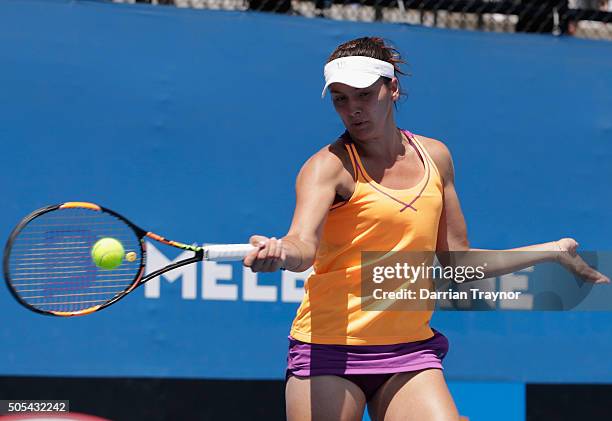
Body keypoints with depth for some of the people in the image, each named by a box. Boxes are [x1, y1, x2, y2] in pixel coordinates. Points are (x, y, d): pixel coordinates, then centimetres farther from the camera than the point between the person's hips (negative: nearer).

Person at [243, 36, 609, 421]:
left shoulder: (435, 157, 9)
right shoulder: (330, 166, -7)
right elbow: (304, 243, -26)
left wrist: (554, 250, 19)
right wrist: (281, 253, -49)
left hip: (410, 349, 4)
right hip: (330, 350, -3)